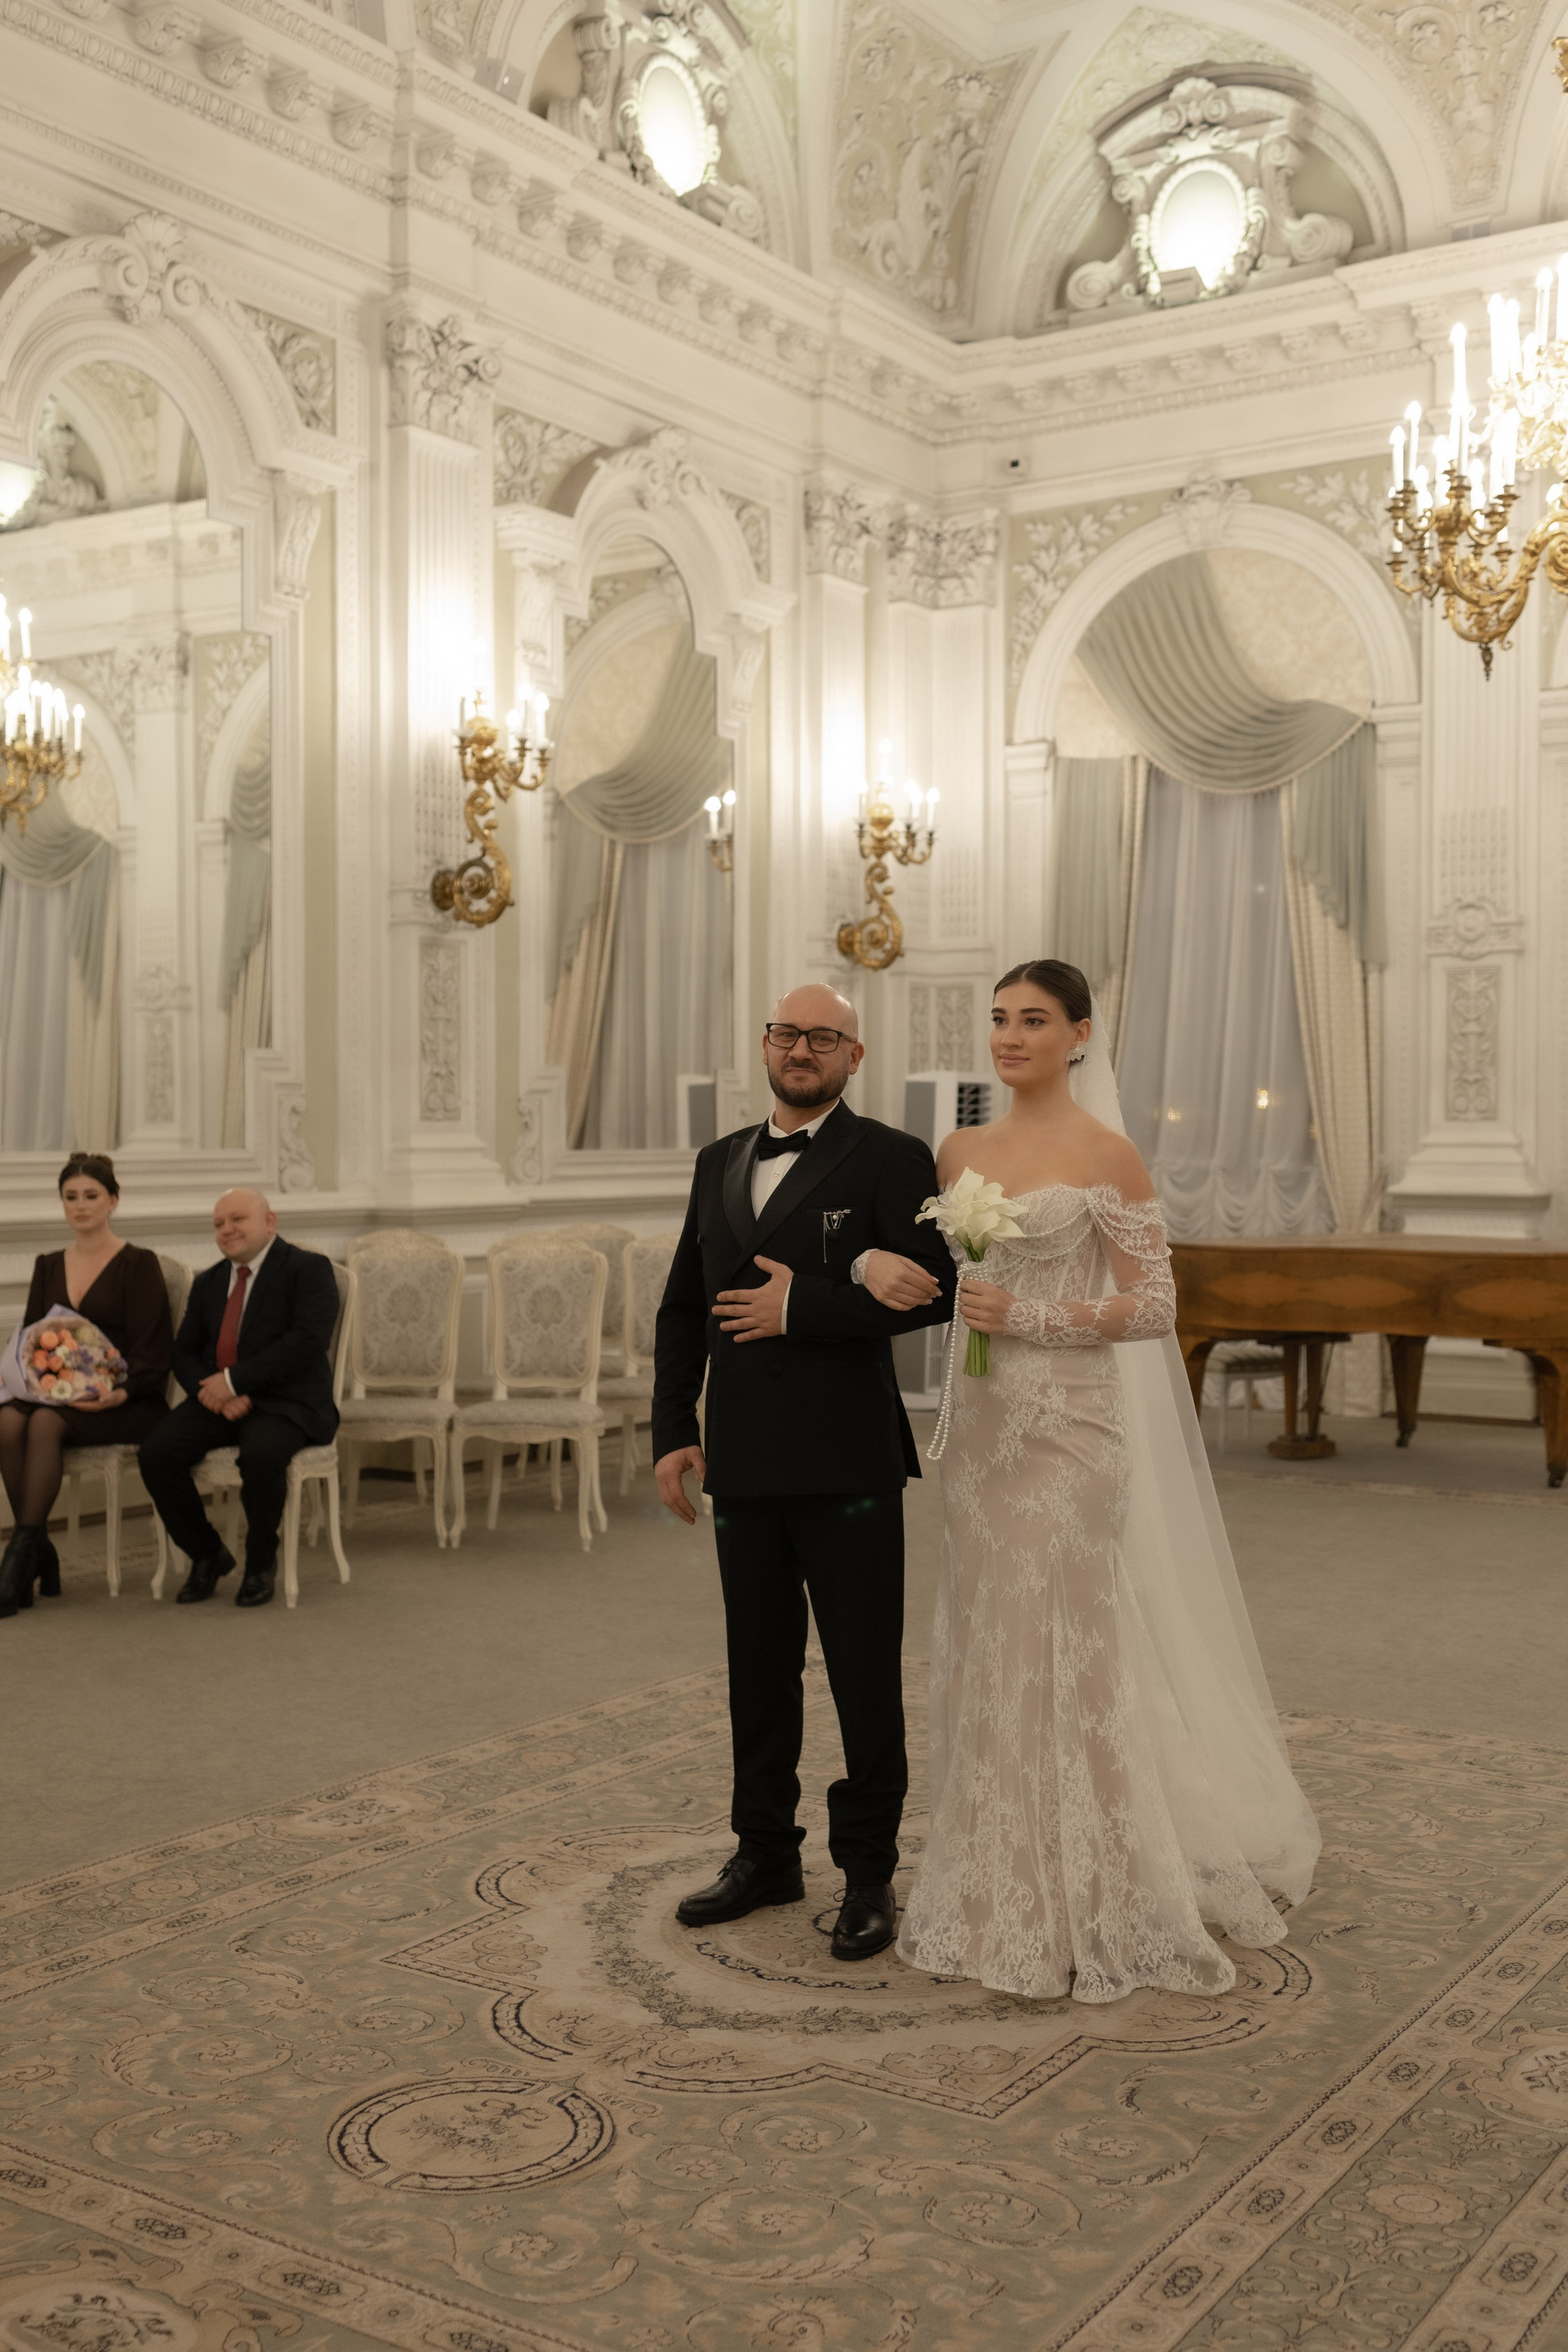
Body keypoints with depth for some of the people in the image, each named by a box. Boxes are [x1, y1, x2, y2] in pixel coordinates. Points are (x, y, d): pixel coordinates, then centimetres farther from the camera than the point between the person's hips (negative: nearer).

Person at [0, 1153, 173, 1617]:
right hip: (54, 1391, 4)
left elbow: (152, 1351, -5)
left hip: (124, 1402, -4)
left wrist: (120, 1393, -22)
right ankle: (40, 1553, -19)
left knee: (45, 1422, -34)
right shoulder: (48, 1267, 18)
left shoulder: (138, 1264, 1)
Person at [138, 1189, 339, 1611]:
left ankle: (261, 1561, -9)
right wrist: (209, 1391, -10)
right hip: (218, 1400, 6)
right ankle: (206, 1555, 1)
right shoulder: (207, 1283, 20)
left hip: (285, 1403, -6)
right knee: (156, 1452, -21)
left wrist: (233, 1380, -19)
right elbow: (184, 1353, 14)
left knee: (261, 1455, -37)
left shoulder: (308, 1269, -2)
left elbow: (307, 1342, -16)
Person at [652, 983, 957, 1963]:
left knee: (865, 1675, 5)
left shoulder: (892, 1159, -5)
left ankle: (869, 1872, 18)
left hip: (847, 1466, -5)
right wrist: (672, 1432, 7)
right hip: (743, 1466, 6)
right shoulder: (720, 1163, 13)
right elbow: (683, 1306, 14)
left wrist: (802, 1307, -17)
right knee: (758, 1668, 16)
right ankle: (765, 1852, 30)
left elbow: (935, 1290, -16)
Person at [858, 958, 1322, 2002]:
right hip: (983, 1417, 6)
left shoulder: (1106, 1154, -8)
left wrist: (1026, 1315, -18)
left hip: (1068, 1420, -6)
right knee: (988, 1648, 11)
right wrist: (876, 1261, -4)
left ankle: (1080, 1912, 12)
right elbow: (916, 1253, 18)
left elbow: (1154, 1305, -10)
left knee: (1059, 1650, -2)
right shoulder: (959, 1152, 10)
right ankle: (1003, 1891, 24)